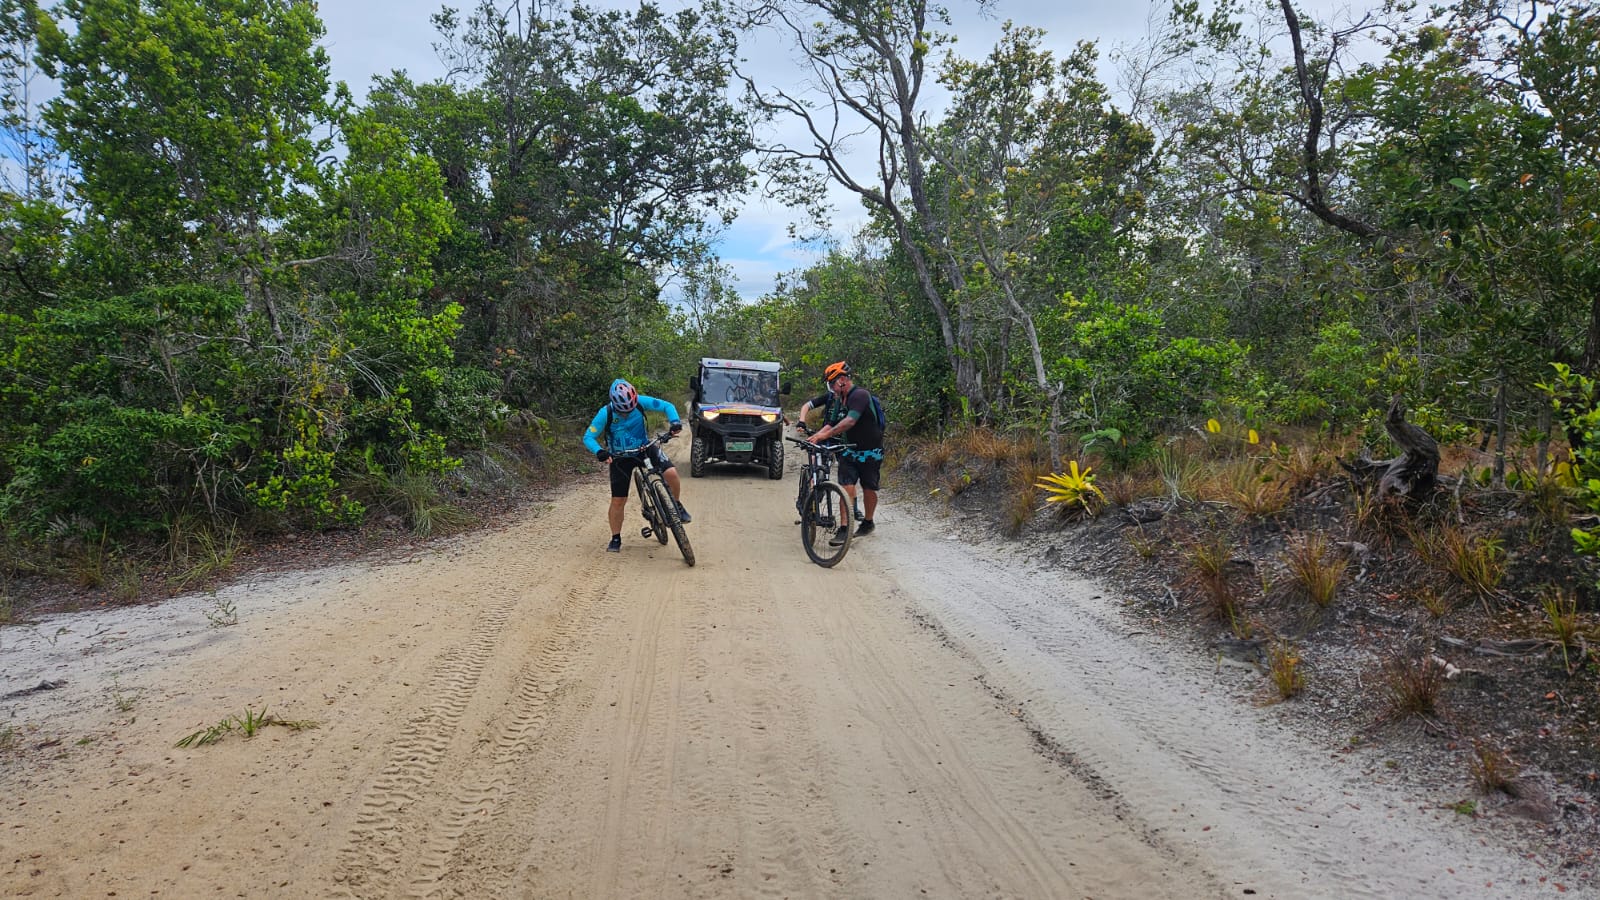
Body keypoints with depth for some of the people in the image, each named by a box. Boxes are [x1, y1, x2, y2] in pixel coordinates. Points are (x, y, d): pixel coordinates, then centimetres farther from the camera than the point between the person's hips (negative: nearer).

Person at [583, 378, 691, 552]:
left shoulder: (641, 402, -19)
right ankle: (616, 539, 18)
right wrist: (599, 452, -38)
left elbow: (667, 406, -10)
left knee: (671, 473, -24)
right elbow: (588, 437, -18)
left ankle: (676, 505, 3)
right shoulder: (605, 413, -22)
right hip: (621, 458, -1)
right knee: (618, 501, -1)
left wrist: (675, 421, -30)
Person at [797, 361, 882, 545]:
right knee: (847, 488, -9)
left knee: (869, 489, 7)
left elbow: (850, 421, -33)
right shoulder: (836, 398, 5)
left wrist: (825, 434, -37)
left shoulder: (860, 395, -21)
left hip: (870, 452, -5)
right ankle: (844, 528, -12)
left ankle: (868, 522, 28)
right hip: (849, 450, 5)